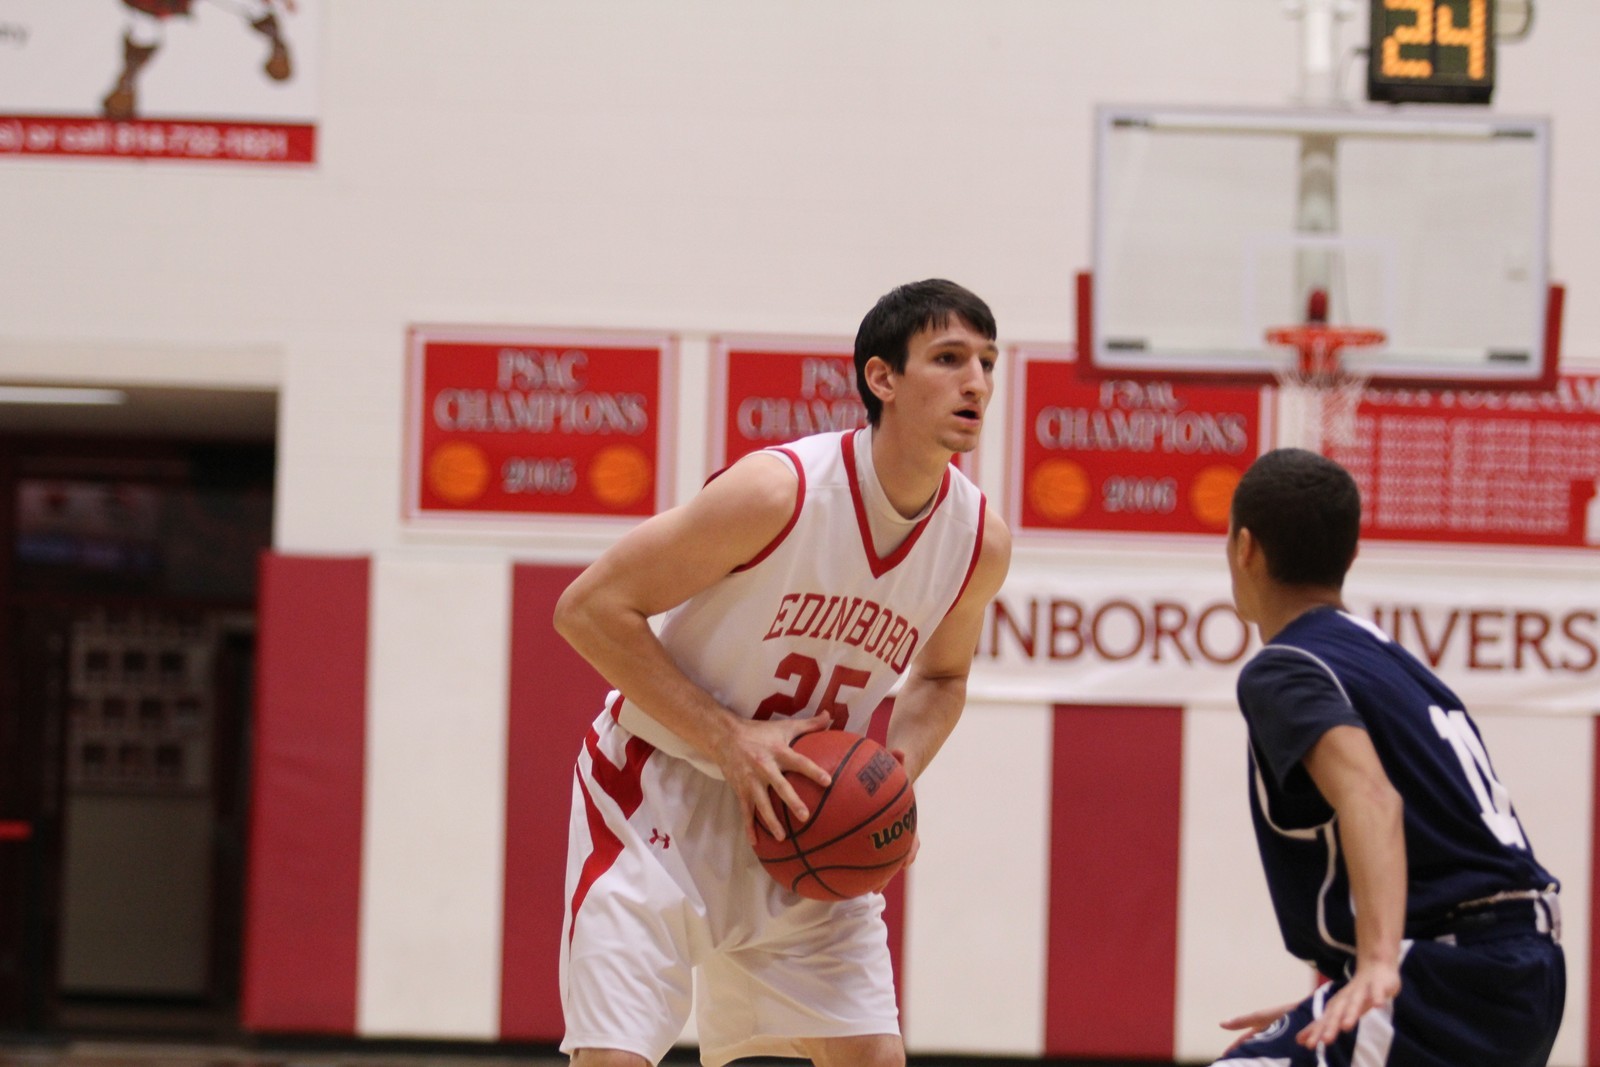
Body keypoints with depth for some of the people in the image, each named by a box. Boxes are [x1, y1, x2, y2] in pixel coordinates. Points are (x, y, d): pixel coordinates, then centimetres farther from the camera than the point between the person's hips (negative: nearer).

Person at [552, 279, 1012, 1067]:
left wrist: (897, 769, -6)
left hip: (806, 828, 6)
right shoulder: (779, 491, -24)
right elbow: (588, 607, -20)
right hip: (660, 798, -6)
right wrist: (728, 737, -24)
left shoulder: (980, 541, -6)